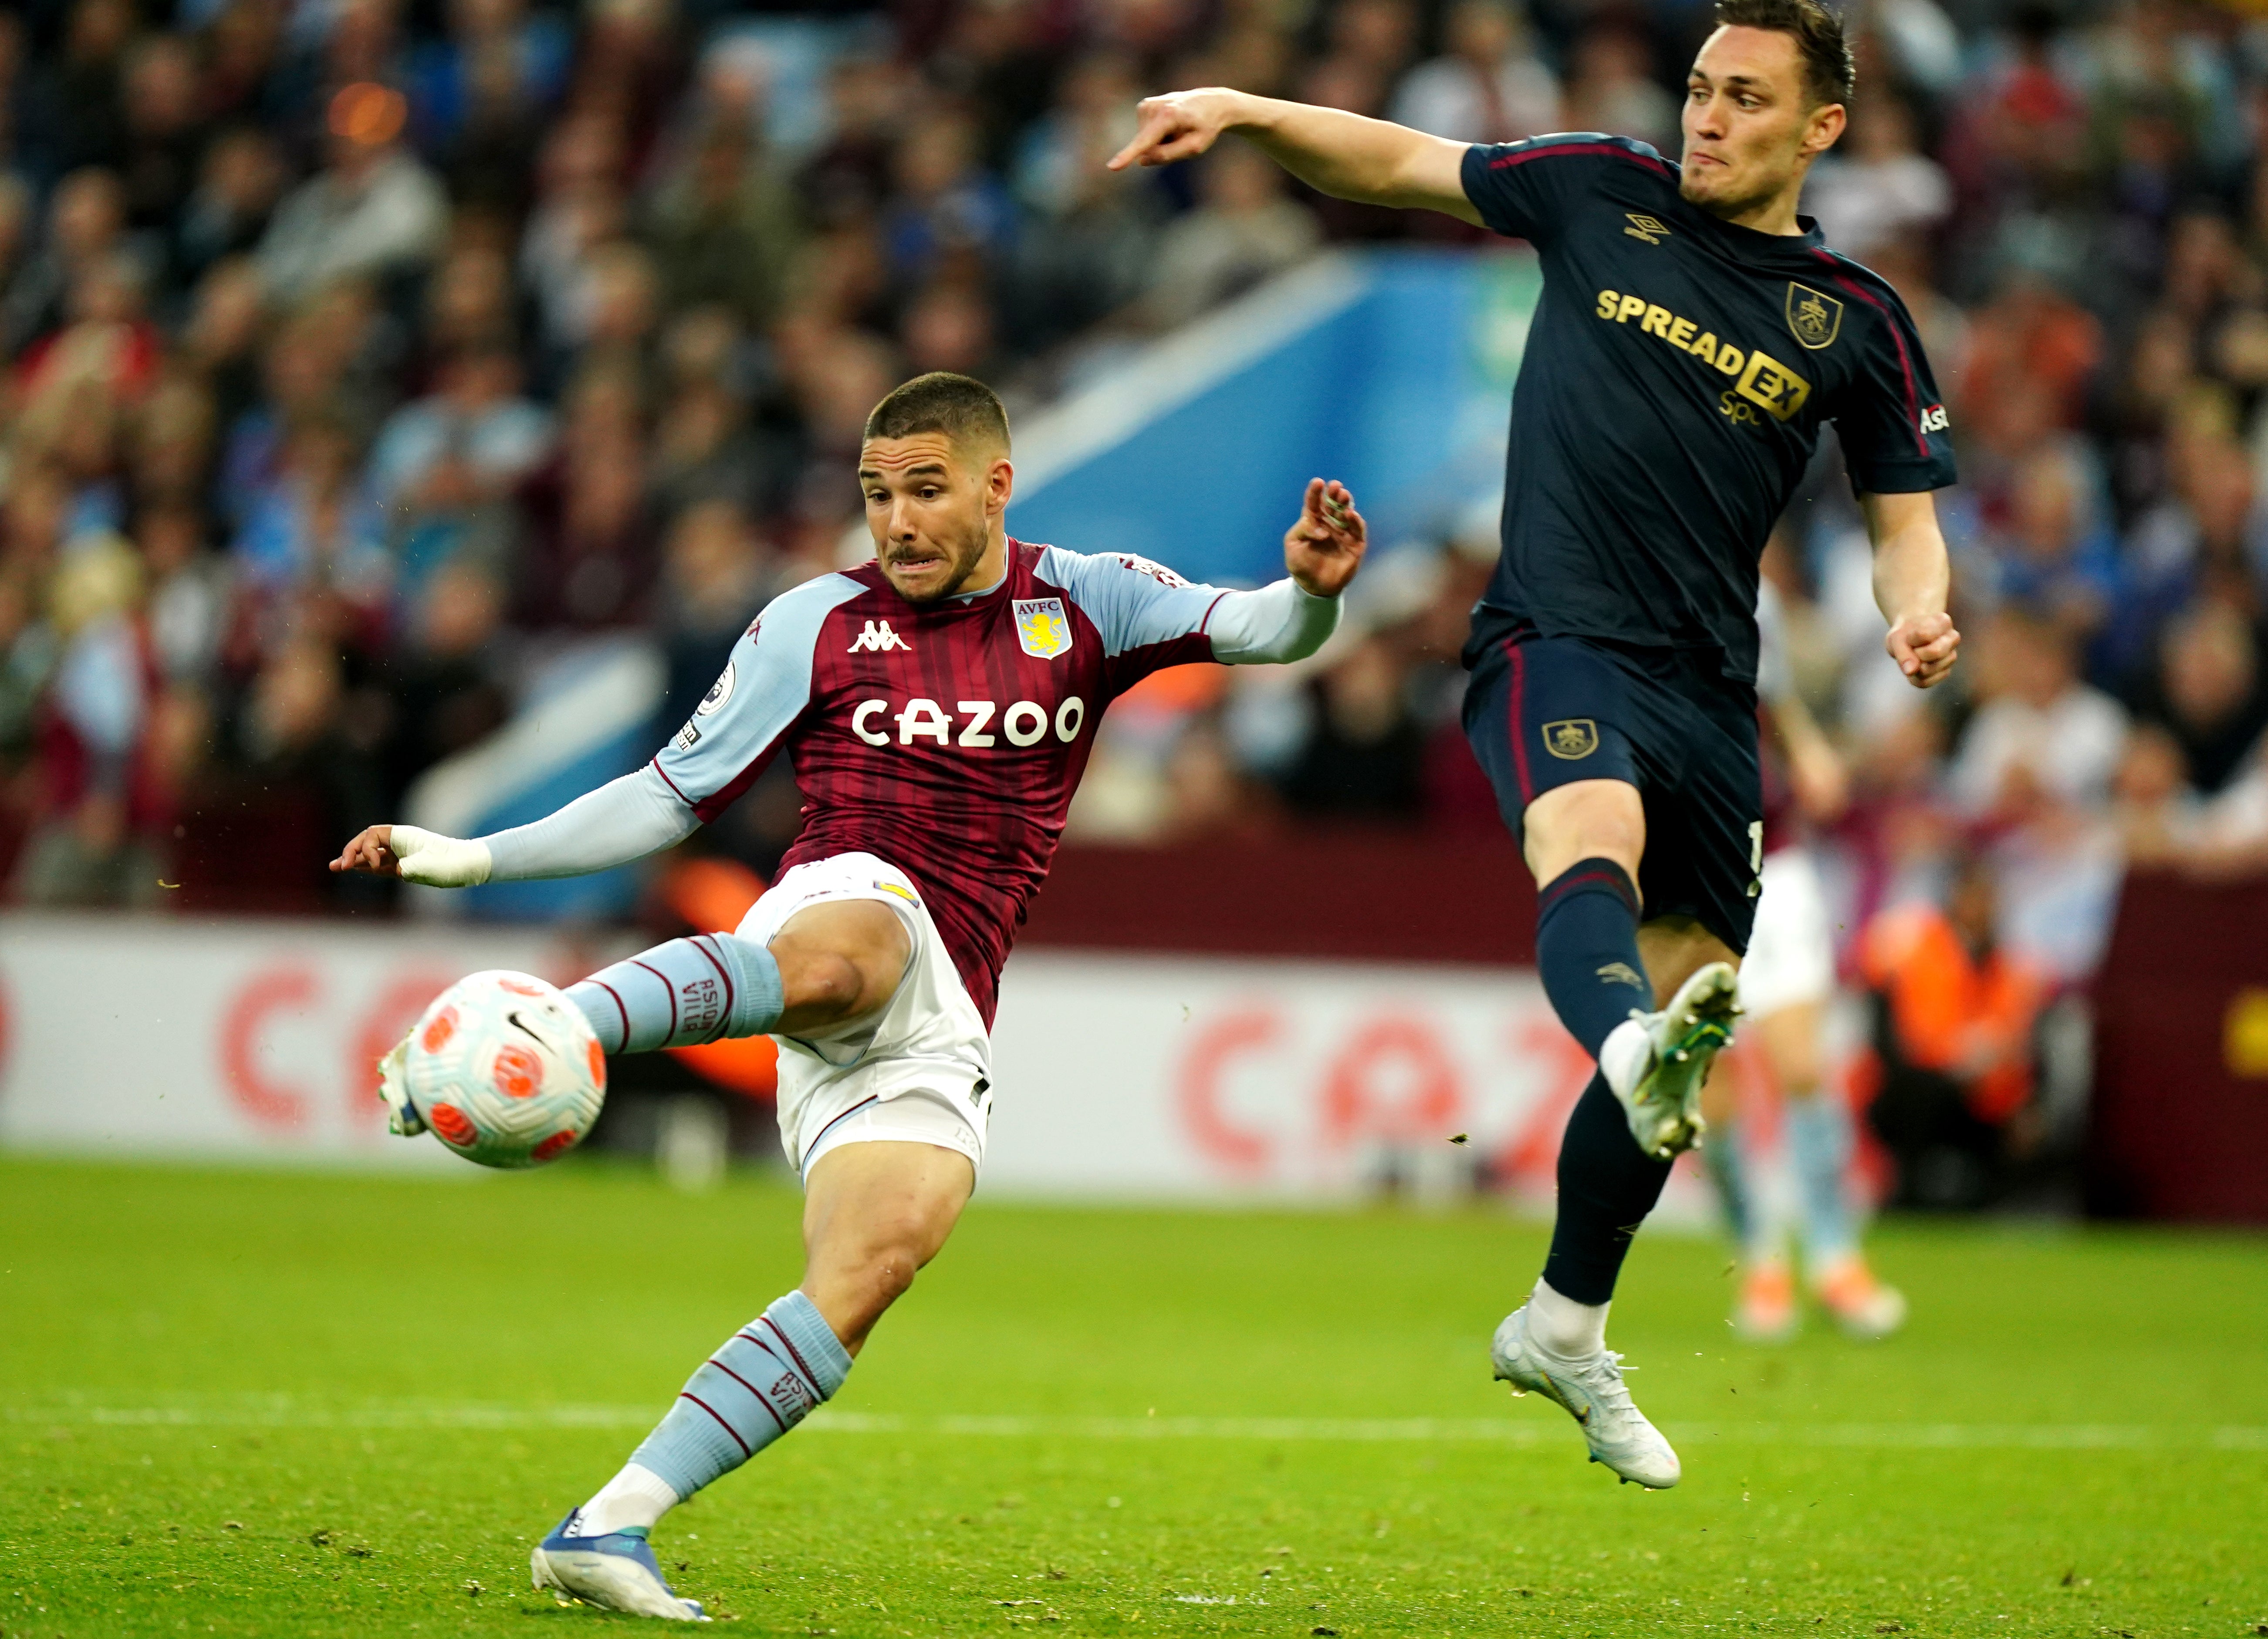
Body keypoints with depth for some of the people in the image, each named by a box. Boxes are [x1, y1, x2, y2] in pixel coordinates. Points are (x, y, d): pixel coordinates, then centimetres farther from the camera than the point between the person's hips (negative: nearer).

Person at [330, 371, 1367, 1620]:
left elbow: (1258, 631, 5)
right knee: (842, 954, -42)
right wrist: (473, 859, 6)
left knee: (871, 1270, -19)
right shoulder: (817, 625, 11)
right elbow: (668, 800, 14)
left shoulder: (1080, 606, 16)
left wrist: (1311, 590, -19)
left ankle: (608, 1527, -22)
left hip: (936, 1028, 3)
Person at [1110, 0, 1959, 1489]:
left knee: (1683, 1020, 5)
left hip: (1710, 683, 3)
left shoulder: (1857, 320, 9)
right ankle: (1633, 1051, -69)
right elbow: (1393, 162, 16)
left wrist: (1920, 609, -9)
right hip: (1557, 639, -3)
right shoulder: (1602, 195, 8)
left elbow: (1905, 517, 13)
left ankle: (1565, 1326, 23)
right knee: (1592, 834, -36)